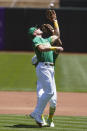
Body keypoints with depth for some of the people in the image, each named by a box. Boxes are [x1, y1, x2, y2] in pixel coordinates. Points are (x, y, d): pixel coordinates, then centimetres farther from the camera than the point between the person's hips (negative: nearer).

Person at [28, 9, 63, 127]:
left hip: (50, 69, 9)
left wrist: (55, 21, 38)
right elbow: (42, 48, -18)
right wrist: (55, 48, -19)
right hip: (43, 67, -9)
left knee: (53, 95, 0)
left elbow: (56, 35, 37)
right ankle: (37, 113, -14)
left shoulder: (46, 40, 27)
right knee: (49, 91, -20)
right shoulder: (36, 39, 2)